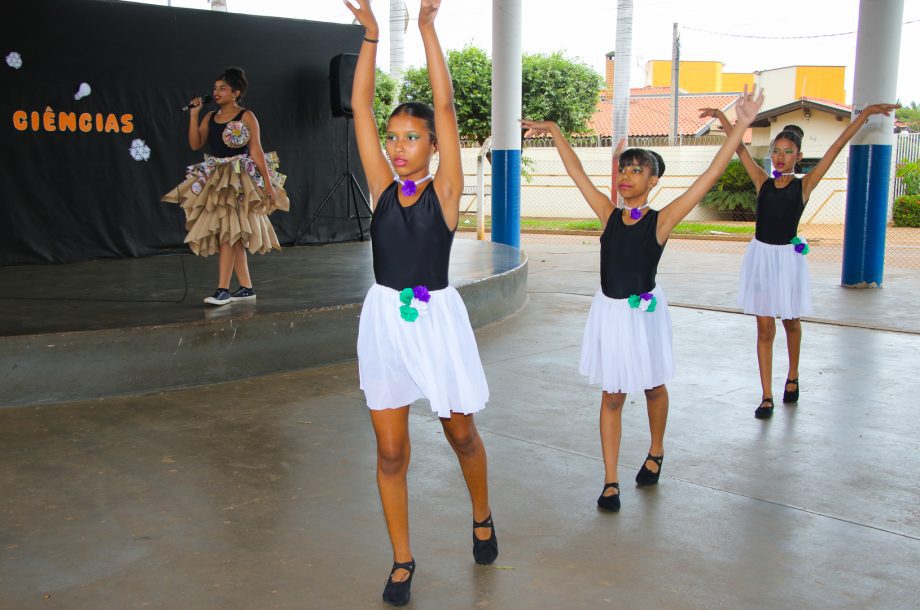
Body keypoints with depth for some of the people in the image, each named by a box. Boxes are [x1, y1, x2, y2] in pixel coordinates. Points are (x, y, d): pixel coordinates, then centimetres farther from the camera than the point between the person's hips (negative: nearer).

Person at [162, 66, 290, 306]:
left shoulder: (246, 117, -4)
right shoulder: (210, 117, 12)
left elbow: (256, 151, -7)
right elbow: (195, 144, 4)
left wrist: (268, 183, -11)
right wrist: (194, 115, 0)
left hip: (239, 180, -6)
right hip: (215, 180, 6)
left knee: (229, 232, -13)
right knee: (234, 236, 8)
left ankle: (222, 289, -13)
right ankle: (247, 288, 15)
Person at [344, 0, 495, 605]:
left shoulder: (445, 190, -5)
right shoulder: (383, 187, 2)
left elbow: (445, 106, -12)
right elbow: (360, 106, -2)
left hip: (436, 318, -2)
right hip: (384, 319, 2)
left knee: (461, 435, 16)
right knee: (390, 451, 6)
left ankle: (483, 520, 43)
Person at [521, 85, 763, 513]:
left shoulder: (661, 220, -12)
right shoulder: (608, 214, -3)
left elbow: (711, 175, -19)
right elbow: (576, 172, 3)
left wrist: (741, 126, -24)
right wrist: (553, 131, 6)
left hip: (644, 311, -2)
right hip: (609, 311, 2)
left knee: (653, 386, 19)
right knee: (612, 396, 7)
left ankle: (656, 452, 45)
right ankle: (610, 482, 14)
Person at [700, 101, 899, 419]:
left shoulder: (804, 184, -5)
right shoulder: (763, 181, 0)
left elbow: (836, 148, -9)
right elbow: (740, 147, -3)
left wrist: (866, 113, -11)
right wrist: (721, 116, -9)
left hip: (788, 257, -1)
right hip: (760, 256, 1)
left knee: (790, 322, 17)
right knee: (764, 327, 3)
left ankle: (792, 377, 41)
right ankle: (767, 396, 7)